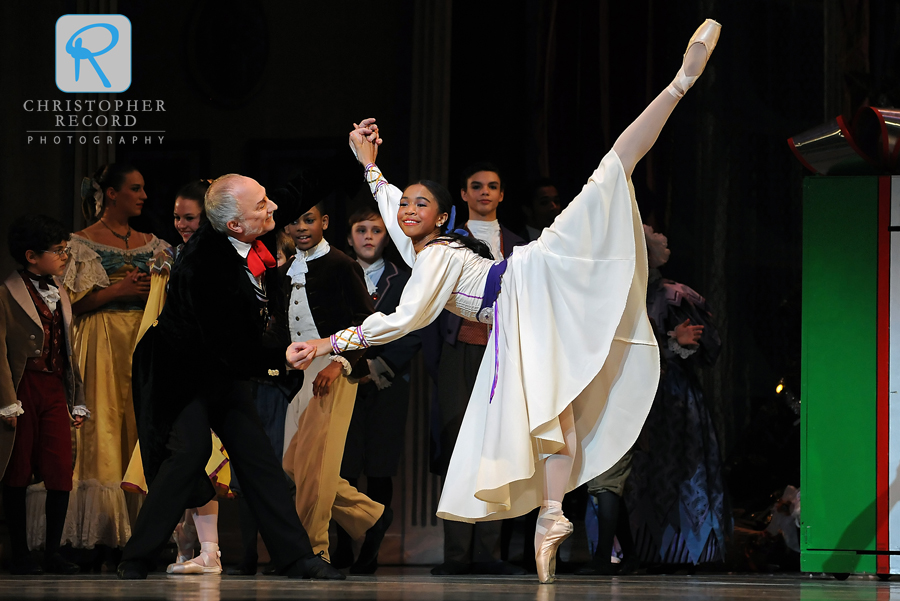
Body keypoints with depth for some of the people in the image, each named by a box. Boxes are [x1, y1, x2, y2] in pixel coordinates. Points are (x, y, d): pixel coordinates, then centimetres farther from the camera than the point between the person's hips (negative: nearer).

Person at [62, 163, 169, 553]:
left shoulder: (151, 244, 15)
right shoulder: (82, 244, 2)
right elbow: (71, 303, -5)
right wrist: (118, 291, -11)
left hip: (145, 343, 4)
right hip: (102, 347, -4)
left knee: (142, 431, -1)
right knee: (102, 433, -9)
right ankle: (102, 527, -8)